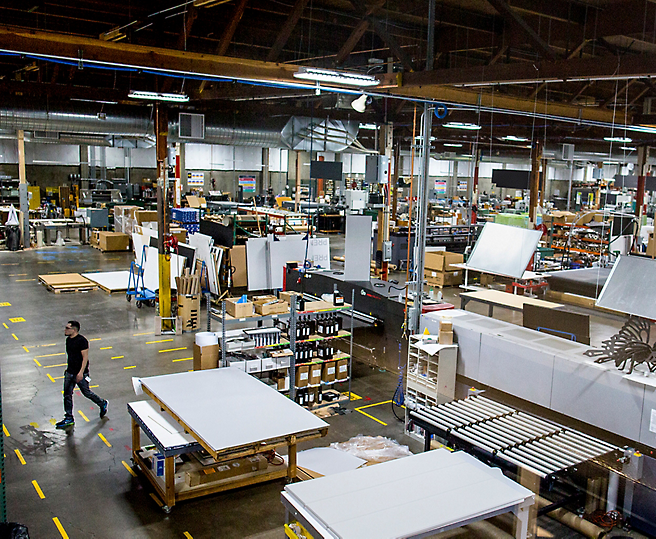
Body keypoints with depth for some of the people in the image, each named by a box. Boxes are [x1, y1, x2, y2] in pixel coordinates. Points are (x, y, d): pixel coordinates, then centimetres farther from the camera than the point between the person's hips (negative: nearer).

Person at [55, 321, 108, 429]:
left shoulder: (82, 341, -19)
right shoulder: (68, 339, 7)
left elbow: (85, 357, -20)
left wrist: (81, 372, -25)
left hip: (80, 373, -8)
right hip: (69, 372, 8)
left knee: (86, 392, 5)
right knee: (67, 395, 7)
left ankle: (103, 404, 28)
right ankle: (69, 418, 15)